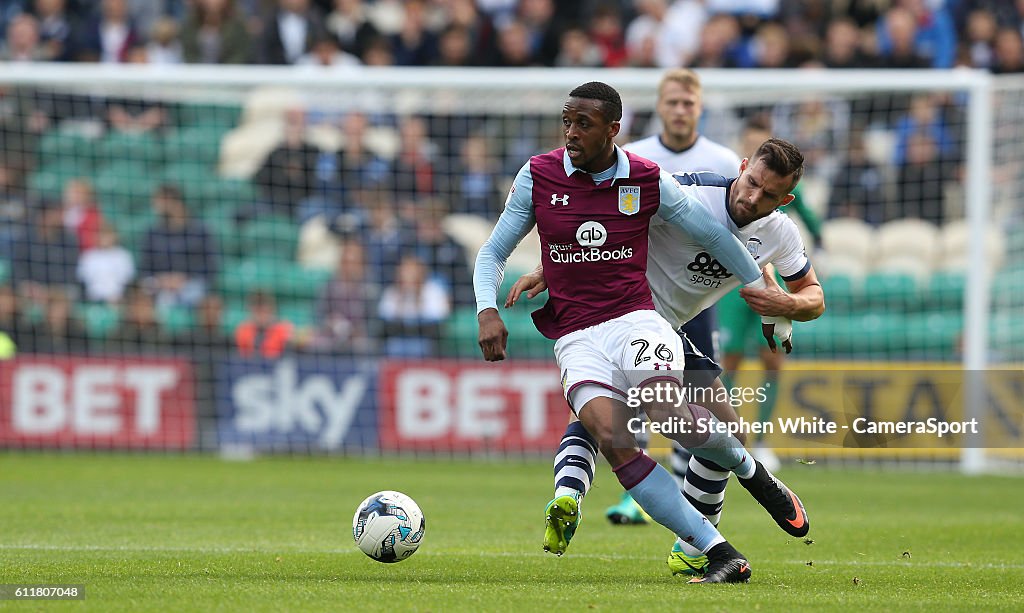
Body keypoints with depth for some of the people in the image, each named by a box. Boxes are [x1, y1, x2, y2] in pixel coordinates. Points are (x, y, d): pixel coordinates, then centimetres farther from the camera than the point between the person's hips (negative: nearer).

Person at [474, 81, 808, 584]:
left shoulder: (648, 181, 1)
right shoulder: (539, 175, 3)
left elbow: (713, 234, 14)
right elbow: (493, 252, 10)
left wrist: (761, 288, 21)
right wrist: (488, 311, -7)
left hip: (635, 321, -1)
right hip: (575, 340, 1)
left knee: (668, 411, -33)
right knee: (614, 442, -28)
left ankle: (751, 472, 1)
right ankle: (722, 555, -26)